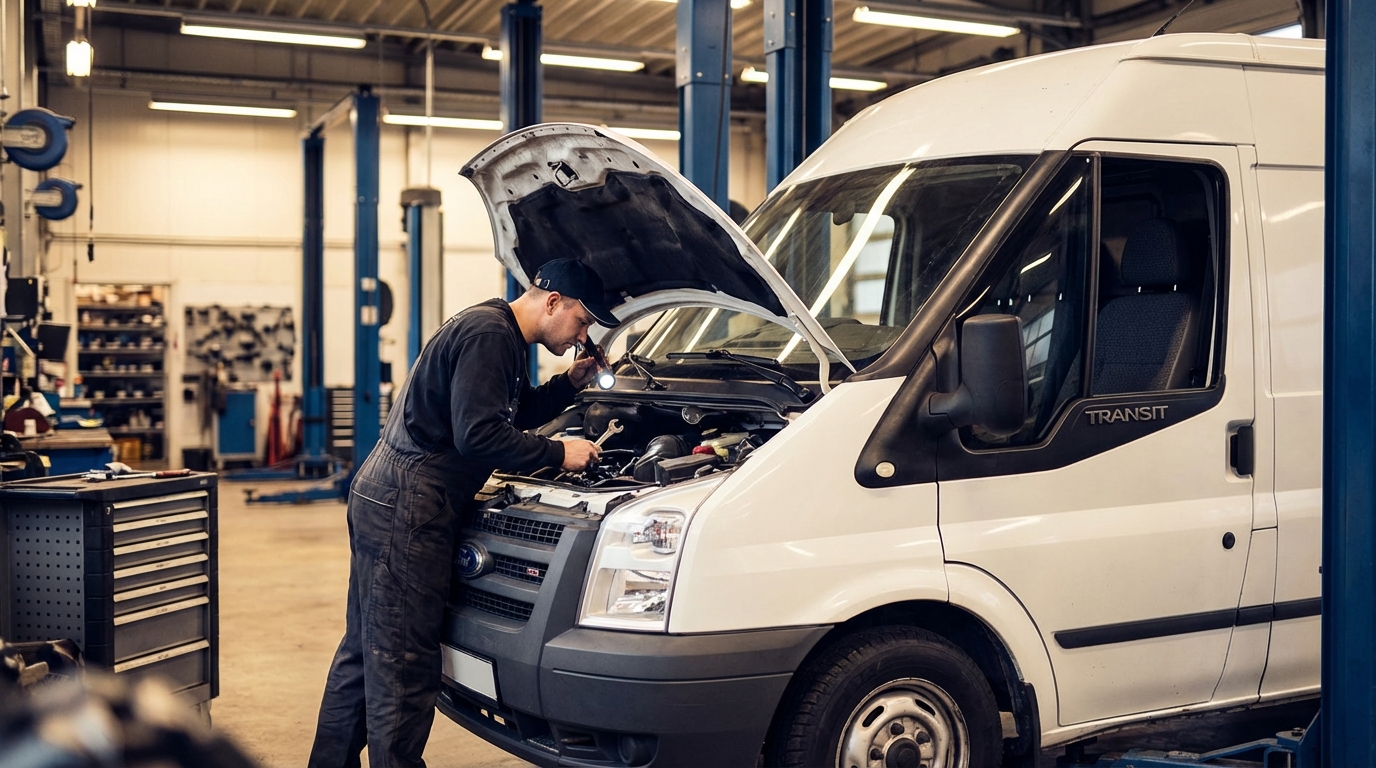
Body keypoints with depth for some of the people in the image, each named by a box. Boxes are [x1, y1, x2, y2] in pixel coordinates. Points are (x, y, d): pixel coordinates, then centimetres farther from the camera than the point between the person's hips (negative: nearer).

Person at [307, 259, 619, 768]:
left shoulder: (500, 335, 16)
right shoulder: (488, 334, -17)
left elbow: (517, 413, 28)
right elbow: (478, 434, -24)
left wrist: (570, 383, 15)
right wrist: (558, 454, -15)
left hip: (383, 498, 11)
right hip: (406, 508, -11)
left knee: (365, 650, 18)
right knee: (403, 660, -4)